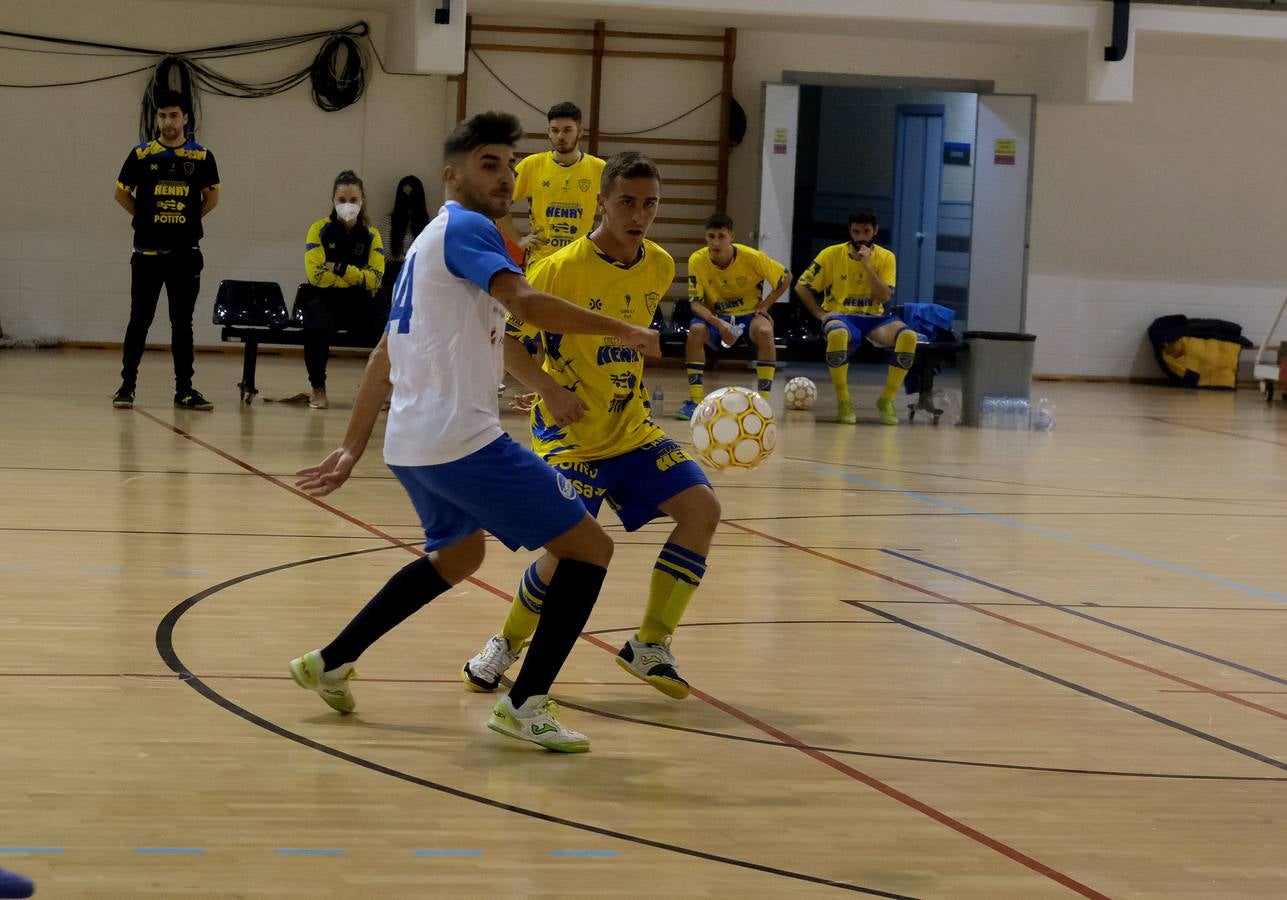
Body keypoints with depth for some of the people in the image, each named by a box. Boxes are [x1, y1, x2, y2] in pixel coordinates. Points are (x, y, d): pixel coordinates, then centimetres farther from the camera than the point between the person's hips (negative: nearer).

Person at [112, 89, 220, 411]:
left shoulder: (202, 157, 0)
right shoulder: (141, 155, -2)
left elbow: (212, 198, 13)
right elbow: (122, 193, 10)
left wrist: (189, 219, 6)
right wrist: (145, 217, 7)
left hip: (186, 253, 1)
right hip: (147, 252, -1)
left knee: (182, 323, 7)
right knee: (139, 321, 2)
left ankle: (184, 389, 12)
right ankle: (127, 385, 8)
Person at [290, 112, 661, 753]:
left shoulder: (429, 242, 20)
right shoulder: (466, 228, -9)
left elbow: (384, 358, 22)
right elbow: (526, 304, -26)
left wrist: (353, 449, 24)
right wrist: (622, 331, -19)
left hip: (412, 444, 10)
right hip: (464, 439, -10)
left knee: (457, 556, 34)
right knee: (590, 548, -5)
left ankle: (332, 662, 33)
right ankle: (525, 704, -8)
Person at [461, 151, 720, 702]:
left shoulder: (660, 267, 3)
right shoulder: (562, 269, -16)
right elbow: (506, 340, -13)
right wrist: (551, 390, -27)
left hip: (633, 431, 6)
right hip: (571, 436, -6)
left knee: (702, 509, -10)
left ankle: (649, 646, 3)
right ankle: (506, 646, 10)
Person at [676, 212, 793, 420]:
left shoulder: (752, 257, -19)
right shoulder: (697, 261, -17)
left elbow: (786, 277, -4)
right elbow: (696, 302, -16)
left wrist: (764, 306, -12)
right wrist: (718, 323, -34)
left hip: (749, 314, -1)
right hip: (715, 316, 1)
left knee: (764, 332, -34)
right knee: (696, 330, -32)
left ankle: (764, 401, -25)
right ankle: (695, 401, -25)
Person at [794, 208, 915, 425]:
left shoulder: (885, 258, 5)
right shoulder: (832, 254, 1)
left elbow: (884, 297, -8)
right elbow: (801, 287, 5)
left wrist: (867, 265, -14)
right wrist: (821, 314, -6)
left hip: (873, 318, 2)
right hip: (840, 316, -2)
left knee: (908, 336, -30)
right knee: (837, 334, -42)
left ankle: (886, 400, -14)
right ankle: (843, 402, -24)